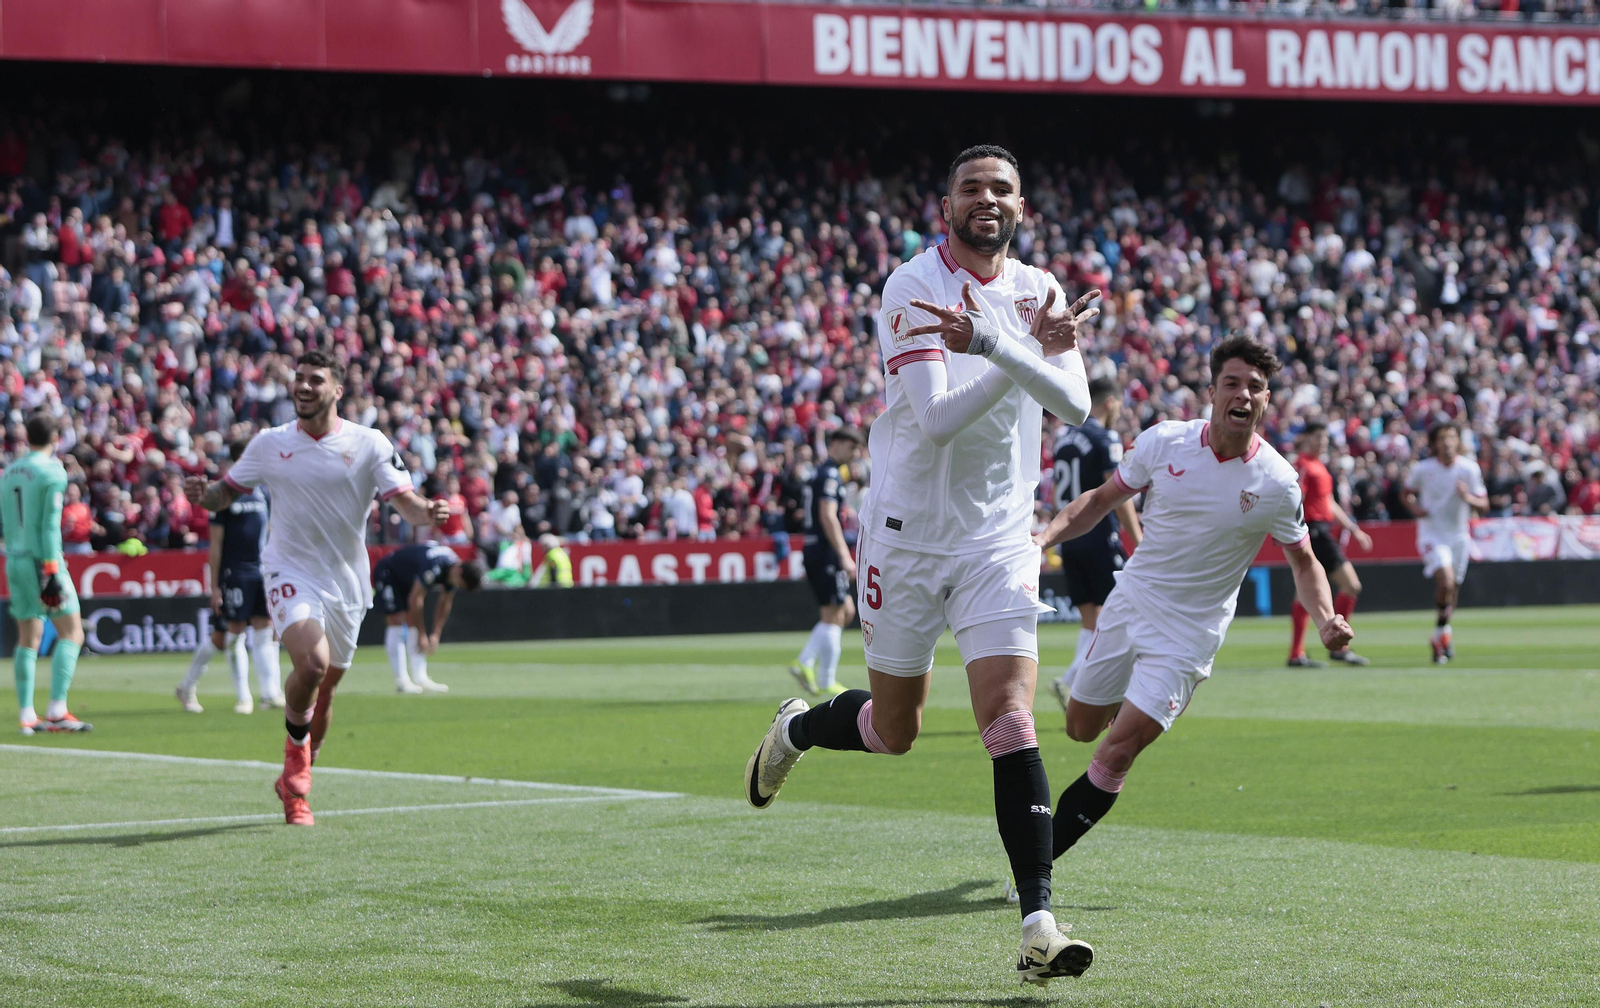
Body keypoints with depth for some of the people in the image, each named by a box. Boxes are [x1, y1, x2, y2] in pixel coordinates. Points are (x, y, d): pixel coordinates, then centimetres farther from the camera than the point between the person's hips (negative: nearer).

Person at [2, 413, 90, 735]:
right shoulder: (53, 471, -8)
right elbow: (50, 524, -14)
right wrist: (51, 572, -15)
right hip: (42, 560, -6)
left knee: (28, 638, 11)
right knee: (71, 632, -2)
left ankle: (26, 715, 7)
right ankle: (57, 710, -13)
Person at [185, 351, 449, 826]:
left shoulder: (369, 444, -2)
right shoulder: (269, 444, 2)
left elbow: (404, 501, -9)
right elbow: (226, 491, 9)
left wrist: (426, 513, -32)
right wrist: (204, 495, -15)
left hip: (346, 582, 2)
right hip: (291, 573, -2)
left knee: (323, 693, 11)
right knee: (312, 662, -28)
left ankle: (294, 781, 33)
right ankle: (296, 750, -1)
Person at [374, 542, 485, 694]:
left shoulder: (452, 569, -11)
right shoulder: (433, 567, -38)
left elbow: (445, 604, 1)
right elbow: (415, 600, -32)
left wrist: (436, 635, -1)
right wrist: (422, 635, -25)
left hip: (407, 579, 8)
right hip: (388, 574, -8)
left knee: (413, 623, 1)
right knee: (397, 621, -15)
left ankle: (420, 678, -4)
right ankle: (401, 680, -17)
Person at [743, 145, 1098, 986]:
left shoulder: (1037, 291, 4)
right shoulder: (911, 288, -11)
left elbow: (1073, 403, -13)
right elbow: (936, 418, -21)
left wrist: (993, 342, -28)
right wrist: (1031, 350, -25)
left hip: (1000, 540, 3)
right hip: (907, 532, -2)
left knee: (1010, 719, -12)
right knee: (893, 729, 10)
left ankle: (1038, 924, -13)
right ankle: (796, 729, 44)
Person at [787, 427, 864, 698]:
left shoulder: (821, 473, 19)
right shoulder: (830, 474, -12)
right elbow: (827, 517, -21)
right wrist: (844, 556, -24)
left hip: (815, 551, 10)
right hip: (826, 553, -10)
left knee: (846, 610, 14)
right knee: (832, 616, -5)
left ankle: (804, 663, 7)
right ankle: (826, 682, -1)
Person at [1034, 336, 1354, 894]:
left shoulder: (1277, 483, -14)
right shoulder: (1164, 441, -9)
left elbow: (1303, 561, 1)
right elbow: (1102, 498, 4)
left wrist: (1326, 619, -17)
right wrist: (1047, 534, -13)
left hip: (1188, 634, -3)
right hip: (1129, 602, 3)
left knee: (1116, 755, -13)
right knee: (1081, 727, 17)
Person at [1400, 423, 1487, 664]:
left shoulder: (1470, 469, -5)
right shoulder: (1423, 469, -8)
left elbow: (1484, 505, -2)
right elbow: (1408, 492, 10)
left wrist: (1468, 497, -23)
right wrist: (1414, 506, -11)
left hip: (1459, 535, 3)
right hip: (1432, 534, -3)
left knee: (1452, 589, 10)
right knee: (1445, 581, -24)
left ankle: (1439, 640, 31)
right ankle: (1442, 631, -4)